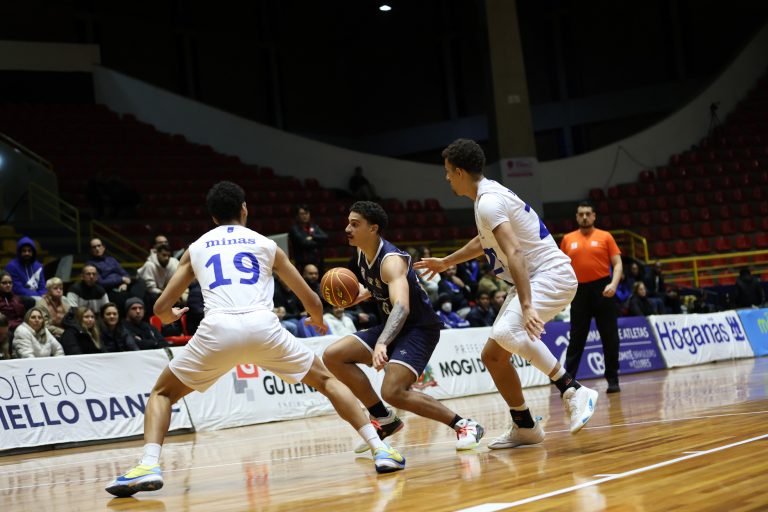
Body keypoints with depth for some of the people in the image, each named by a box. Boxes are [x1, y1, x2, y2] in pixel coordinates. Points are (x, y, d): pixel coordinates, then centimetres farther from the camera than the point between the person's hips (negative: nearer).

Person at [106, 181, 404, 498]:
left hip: (218, 329, 0)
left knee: (163, 393, 20)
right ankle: (381, 451, 12)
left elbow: (161, 308, 26)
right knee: (325, 380, 22)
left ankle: (148, 466, -4)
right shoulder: (266, 245, 25)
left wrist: (171, 317, 51)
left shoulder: (196, 248, 26)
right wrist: (318, 320, 51)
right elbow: (311, 300, 27)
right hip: (263, 326, 0)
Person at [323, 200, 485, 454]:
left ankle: (465, 425, -13)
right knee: (333, 356, -2)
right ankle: (385, 420, 6)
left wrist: (381, 344, -57)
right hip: (393, 327, 9)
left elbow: (402, 307, -42)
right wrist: (362, 295, 2)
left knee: (393, 392, -27)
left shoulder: (391, 260, -25)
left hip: (420, 328, -9)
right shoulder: (362, 254, 2)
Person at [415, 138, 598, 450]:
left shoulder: (488, 201, -18)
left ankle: (574, 391, -27)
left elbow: (513, 253, -29)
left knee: (506, 333, -34)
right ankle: (525, 428, 18)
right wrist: (446, 262, 46)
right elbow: (485, 241, 34)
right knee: (492, 355, 9)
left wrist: (526, 306, -37)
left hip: (551, 275, -10)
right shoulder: (490, 194, 14)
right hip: (534, 279, 10)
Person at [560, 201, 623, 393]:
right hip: (580, 291, 2)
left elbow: (617, 264, 0)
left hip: (602, 290, -1)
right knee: (576, 338, 2)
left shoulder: (605, 237, 4)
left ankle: (612, 380, 10)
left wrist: (613, 284, -15)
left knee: (610, 337, 2)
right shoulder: (568, 239, 10)